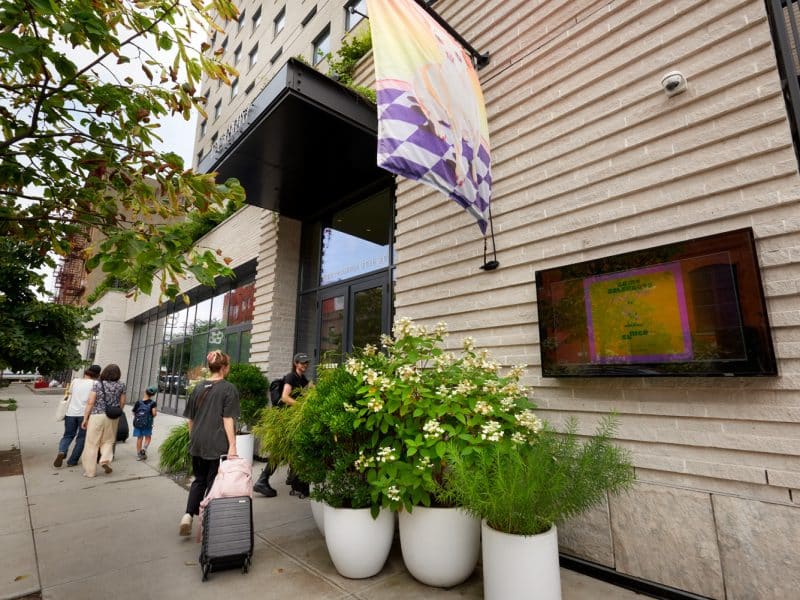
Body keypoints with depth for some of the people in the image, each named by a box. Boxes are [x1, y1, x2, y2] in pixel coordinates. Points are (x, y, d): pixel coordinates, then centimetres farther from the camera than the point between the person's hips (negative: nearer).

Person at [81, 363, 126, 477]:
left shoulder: (97, 384, -5)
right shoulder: (121, 385, 1)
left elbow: (90, 402, -7)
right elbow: (122, 403, 6)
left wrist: (85, 418, -1)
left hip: (97, 416, -2)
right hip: (112, 418, 2)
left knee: (92, 443, 8)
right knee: (108, 441, 18)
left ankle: (90, 471, 13)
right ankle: (106, 459, -5)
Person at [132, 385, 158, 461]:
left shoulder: (138, 402, -1)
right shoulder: (153, 403, -9)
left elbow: (134, 413, 3)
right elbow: (154, 413, -19)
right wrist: (155, 413, 3)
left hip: (138, 423, 2)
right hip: (147, 423, -2)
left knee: (139, 438, 12)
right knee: (148, 437, 14)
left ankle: (138, 454, 16)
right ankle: (144, 448, -9)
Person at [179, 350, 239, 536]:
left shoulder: (198, 388, 6)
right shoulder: (229, 389, -11)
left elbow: (190, 418, 12)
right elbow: (228, 419, -16)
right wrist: (232, 445, -16)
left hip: (197, 443, 5)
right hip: (218, 444, -5)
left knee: (199, 480, 21)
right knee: (213, 482, 9)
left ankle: (188, 515, 6)